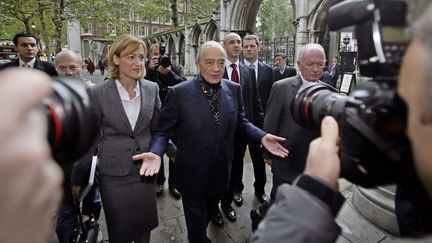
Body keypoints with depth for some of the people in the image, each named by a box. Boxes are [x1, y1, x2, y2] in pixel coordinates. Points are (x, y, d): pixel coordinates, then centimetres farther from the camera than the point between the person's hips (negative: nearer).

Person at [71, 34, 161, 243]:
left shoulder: (152, 89, -3)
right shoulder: (98, 93, -10)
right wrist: (78, 177, 3)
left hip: (145, 168, 2)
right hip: (113, 173, -2)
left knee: (144, 225, 17)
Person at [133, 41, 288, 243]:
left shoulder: (234, 89, -6)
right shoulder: (179, 92, -18)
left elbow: (240, 122, 5)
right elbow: (164, 130, -13)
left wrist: (262, 137, -10)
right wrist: (156, 152, -32)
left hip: (221, 171, 5)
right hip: (192, 173, -4)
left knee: (209, 210, 31)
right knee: (196, 218, 20)